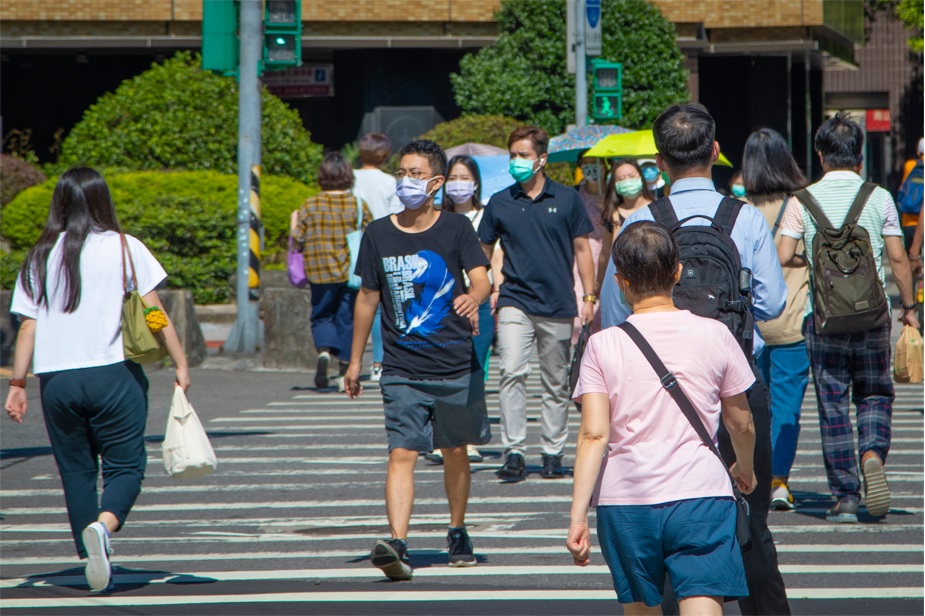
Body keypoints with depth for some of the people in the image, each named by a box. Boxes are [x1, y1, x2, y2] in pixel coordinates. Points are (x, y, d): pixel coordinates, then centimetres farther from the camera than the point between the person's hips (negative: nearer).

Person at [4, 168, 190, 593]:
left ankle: (92, 557, 13)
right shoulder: (124, 248, 1)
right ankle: (103, 524, -27)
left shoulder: (41, 257, 7)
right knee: (125, 465, 2)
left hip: (56, 378, 2)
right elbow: (154, 314, -3)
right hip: (112, 374, -2)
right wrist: (180, 363, 2)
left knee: (76, 470, 13)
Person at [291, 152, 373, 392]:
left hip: (321, 273, 0)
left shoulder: (310, 206, -4)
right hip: (353, 271, 0)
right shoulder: (358, 205, -4)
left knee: (322, 316, 13)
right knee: (347, 318, 10)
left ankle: (324, 350, -17)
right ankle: (345, 372, 8)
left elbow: (298, 240, -2)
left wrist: (294, 221, 16)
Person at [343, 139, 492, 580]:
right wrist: (355, 360, 16)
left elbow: (481, 278, -13)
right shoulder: (378, 234, 4)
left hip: (456, 366, 0)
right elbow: (368, 298, 12)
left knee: (455, 450, 13)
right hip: (402, 370, 0)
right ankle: (397, 545, -23)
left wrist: (473, 298, -37)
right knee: (402, 453, -12)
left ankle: (457, 532, 32)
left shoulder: (456, 229, -1)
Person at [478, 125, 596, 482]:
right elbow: (483, 251, 12)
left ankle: (553, 452, 17)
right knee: (512, 373, -16)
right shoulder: (499, 203, 4)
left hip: (558, 305, 1)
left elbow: (582, 249, 7)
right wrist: (488, 289, 0)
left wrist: (589, 296, 2)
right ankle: (513, 453, -16)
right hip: (515, 302, -1)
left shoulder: (566, 200, 4)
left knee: (556, 383, 7)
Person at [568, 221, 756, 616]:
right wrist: (744, 468, 33)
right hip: (701, 495, -1)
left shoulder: (602, 346, -2)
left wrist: (577, 516, -8)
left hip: (626, 501, 1)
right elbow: (741, 423, 12)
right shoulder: (714, 335, 1)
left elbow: (594, 434, -9)